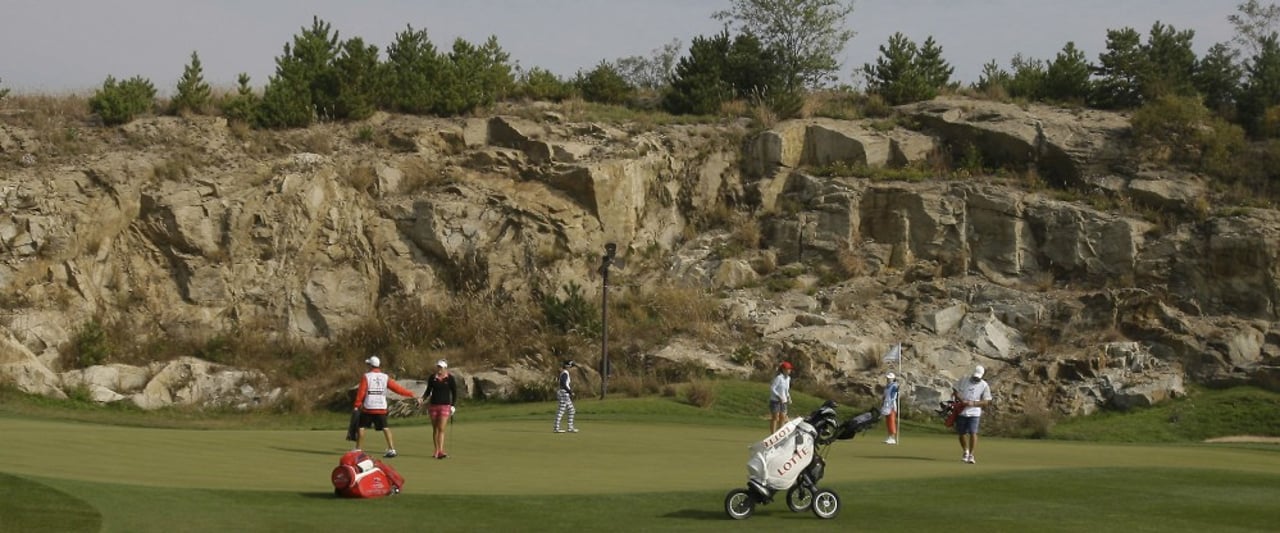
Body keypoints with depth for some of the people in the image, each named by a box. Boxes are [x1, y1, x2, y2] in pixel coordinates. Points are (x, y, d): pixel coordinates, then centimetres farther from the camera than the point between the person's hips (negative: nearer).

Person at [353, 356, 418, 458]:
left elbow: (361, 392, -7)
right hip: (381, 408, 3)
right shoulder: (385, 377, 5)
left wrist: (357, 405, 0)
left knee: (361, 427, 9)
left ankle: (358, 449, 10)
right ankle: (391, 449, -3)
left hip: (368, 407, -3)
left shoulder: (366, 377, -3)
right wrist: (412, 394, 7)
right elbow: (398, 388, 3)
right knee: (385, 428, 5)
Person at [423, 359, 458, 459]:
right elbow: (428, 391, 13)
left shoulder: (450, 379, -3)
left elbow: (454, 393, 2)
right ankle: (436, 451, 12)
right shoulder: (432, 378, 4)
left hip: (445, 406, -3)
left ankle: (441, 451, -18)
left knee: (441, 429, -13)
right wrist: (422, 399, -3)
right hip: (433, 405, 3)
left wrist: (453, 406, -3)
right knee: (435, 429, 6)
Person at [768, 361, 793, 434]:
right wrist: (779, 397, -24)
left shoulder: (788, 378, 7)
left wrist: (788, 398, 5)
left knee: (783, 418, 7)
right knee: (775, 418, -5)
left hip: (783, 401, 7)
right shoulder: (778, 378, -17)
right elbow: (772, 388, -18)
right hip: (775, 400, -7)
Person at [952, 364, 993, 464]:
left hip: (974, 412, -2)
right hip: (961, 411, 2)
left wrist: (973, 403, -19)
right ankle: (965, 452, 32)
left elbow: (987, 402, -6)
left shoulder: (984, 386, -4)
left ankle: (971, 455, -5)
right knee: (962, 433, 9)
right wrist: (961, 400, -11)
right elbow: (955, 390, 5)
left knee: (973, 432, -15)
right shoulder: (964, 380, 1)